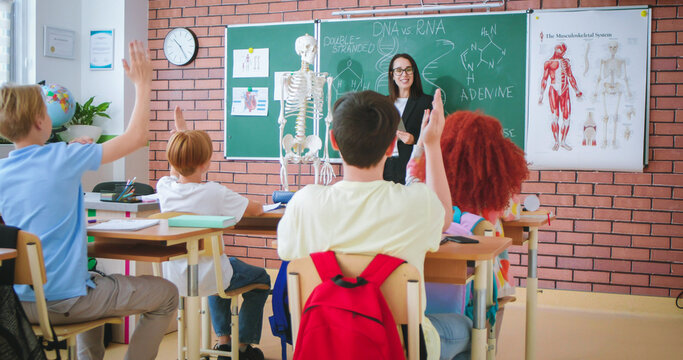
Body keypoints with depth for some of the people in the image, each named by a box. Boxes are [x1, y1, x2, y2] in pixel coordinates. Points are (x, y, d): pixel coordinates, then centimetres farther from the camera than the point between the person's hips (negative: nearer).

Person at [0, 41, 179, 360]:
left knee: (97, 282, 37)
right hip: (63, 300, -7)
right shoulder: (60, 159, -17)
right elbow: (136, 136, -10)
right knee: (166, 294, 7)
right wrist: (143, 84, 1)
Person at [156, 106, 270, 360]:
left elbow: (177, 170, 14)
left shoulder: (164, 187, -10)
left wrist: (180, 132, 20)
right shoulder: (215, 193, -25)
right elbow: (255, 209, -12)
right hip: (205, 278, -6)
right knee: (261, 279, 23)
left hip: (173, 277, 6)